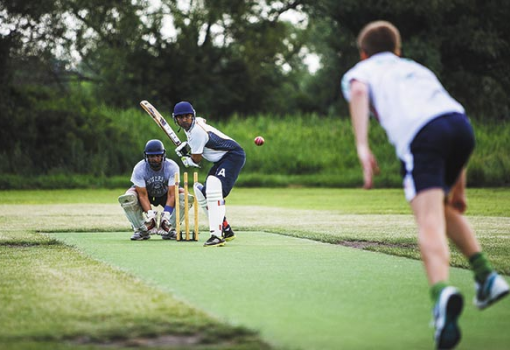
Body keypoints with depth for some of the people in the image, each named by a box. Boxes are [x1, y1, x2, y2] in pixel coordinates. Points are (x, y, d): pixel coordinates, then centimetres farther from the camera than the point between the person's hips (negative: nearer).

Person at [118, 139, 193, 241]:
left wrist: (166, 215, -41)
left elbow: (171, 194, -29)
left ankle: (168, 228, -16)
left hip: (165, 195, 1)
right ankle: (142, 230, -16)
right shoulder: (139, 168, -26)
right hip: (147, 195, -1)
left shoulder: (172, 167, -26)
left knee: (186, 198, -28)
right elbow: (143, 195, -27)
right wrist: (150, 214, -42)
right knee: (127, 199, -32)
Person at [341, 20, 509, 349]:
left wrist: (363, 147, -11)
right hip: (461, 123, 5)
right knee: (443, 207, 28)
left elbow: (358, 91, 0)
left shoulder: (359, 71, 28)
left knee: (430, 224, -17)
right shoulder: (417, 68, 41)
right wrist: (459, 186, 39)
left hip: (419, 134, -5)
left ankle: (442, 292, -44)